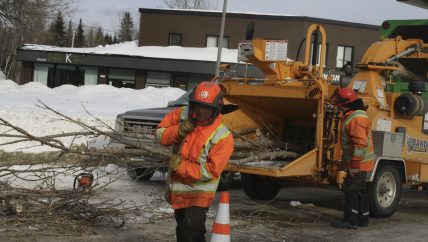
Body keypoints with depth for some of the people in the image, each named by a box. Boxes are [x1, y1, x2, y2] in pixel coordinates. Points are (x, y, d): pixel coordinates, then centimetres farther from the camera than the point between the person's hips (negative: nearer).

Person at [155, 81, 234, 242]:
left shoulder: (222, 137, -23)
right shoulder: (182, 115, -8)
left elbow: (211, 171, -24)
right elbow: (160, 133, -2)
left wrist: (181, 166, -26)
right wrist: (178, 131, -22)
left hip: (199, 194, -6)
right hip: (177, 189, 6)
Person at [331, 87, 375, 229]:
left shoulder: (357, 118, -22)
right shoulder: (354, 115, 13)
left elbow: (360, 144, -28)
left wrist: (354, 165, -26)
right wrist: (349, 161, 26)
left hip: (358, 163, -11)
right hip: (359, 163, 11)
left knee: (350, 189, -6)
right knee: (360, 190, 15)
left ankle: (350, 220, -2)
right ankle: (363, 219, 23)